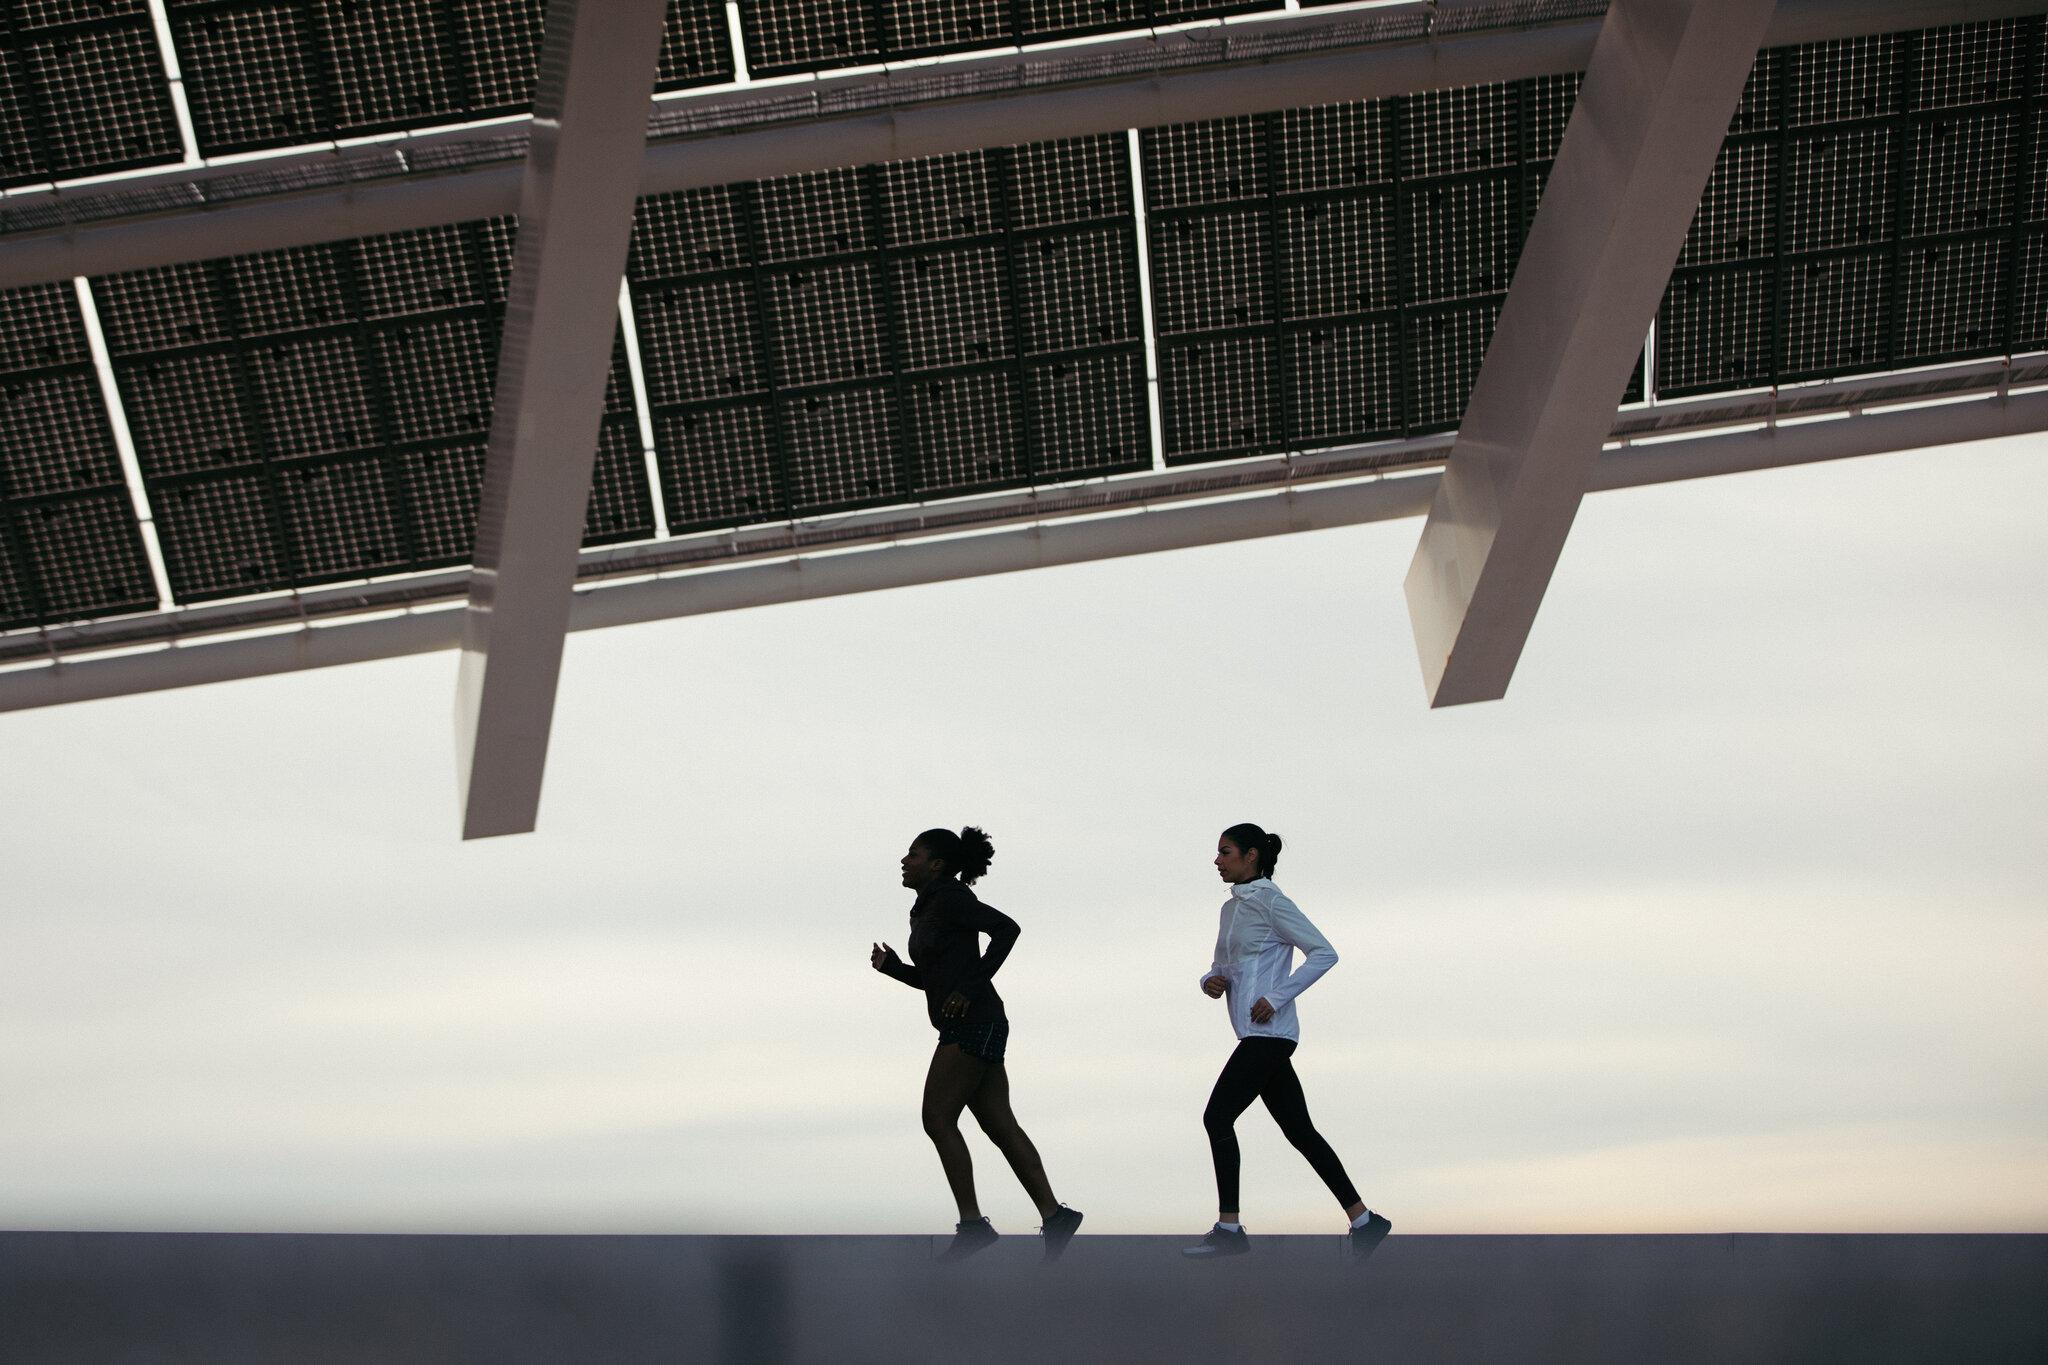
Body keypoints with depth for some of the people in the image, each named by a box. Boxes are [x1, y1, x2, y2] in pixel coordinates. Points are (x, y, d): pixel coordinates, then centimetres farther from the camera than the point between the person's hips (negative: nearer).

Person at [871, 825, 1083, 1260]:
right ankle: (1054, 1216, 3)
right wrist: (891, 966, 8)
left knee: (937, 1121, -6)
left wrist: (971, 987, -21)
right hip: (969, 1029, 10)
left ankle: (972, 1224, -2)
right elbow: (932, 980, 25)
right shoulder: (926, 911, 18)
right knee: (1000, 1127, 5)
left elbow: (1007, 928, -20)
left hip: (975, 1025, -10)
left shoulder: (950, 897, -10)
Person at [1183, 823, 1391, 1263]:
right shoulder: (1232, 908, 18)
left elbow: (1323, 953, -13)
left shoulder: (1270, 901, -8)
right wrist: (1211, 980, 0)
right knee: (1299, 1130, 8)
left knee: (1218, 1116, -11)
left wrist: (1276, 998, -18)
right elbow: (1222, 967, 25)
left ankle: (1228, 1228, -8)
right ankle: (1363, 1219, 11)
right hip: (1259, 1036, 9)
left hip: (1268, 1033, -9)